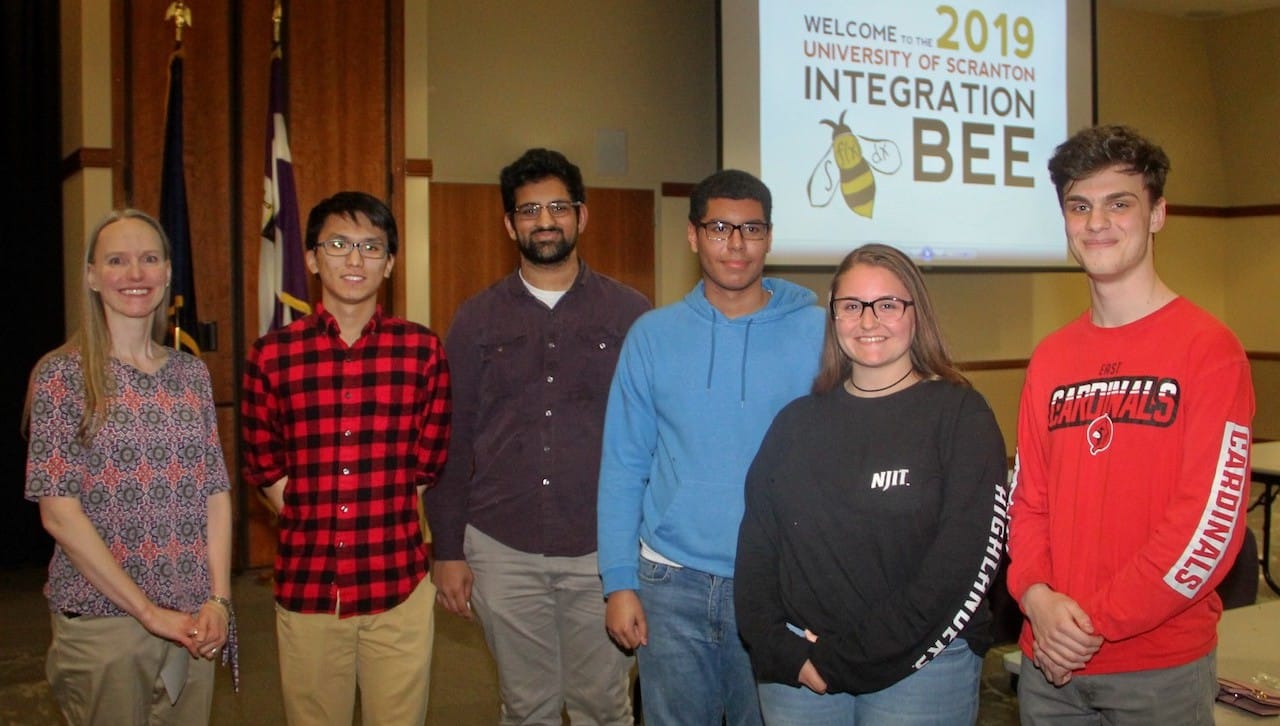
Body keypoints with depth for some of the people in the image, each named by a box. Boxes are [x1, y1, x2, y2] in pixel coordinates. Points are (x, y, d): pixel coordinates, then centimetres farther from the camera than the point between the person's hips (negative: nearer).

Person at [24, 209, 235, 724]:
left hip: (193, 622, 4)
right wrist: (149, 611, -13)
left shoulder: (191, 373, 8)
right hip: (101, 620, -4)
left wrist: (219, 599, -5)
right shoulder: (63, 373, -6)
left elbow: (216, 492, 7)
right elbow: (58, 511, -11)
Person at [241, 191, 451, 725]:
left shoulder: (423, 351, 0)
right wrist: (310, 520, -1)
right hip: (306, 586, 0)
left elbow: (428, 465, 6)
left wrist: (384, 522, 0)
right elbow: (262, 467, 8)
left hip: (398, 586, 0)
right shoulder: (272, 355, 0)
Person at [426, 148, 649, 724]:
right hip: (502, 551, 1)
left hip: (602, 549, -1)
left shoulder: (629, 313, 1)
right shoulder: (476, 320, 5)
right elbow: (451, 441, 6)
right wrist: (447, 551, 3)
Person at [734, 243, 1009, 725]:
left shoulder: (960, 415, -4)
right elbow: (756, 545, 5)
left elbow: (967, 559, -12)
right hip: (797, 670, 3)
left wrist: (849, 657, -13)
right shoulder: (797, 421, 8)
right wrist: (779, 651, -9)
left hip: (920, 666, -3)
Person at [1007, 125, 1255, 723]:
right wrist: (1037, 596, -9)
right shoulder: (1049, 358, 8)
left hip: (1162, 666, -4)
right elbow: (1027, 496, 8)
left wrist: (1098, 621, -15)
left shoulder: (1208, 349, -9)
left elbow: (1213, 515, -15)